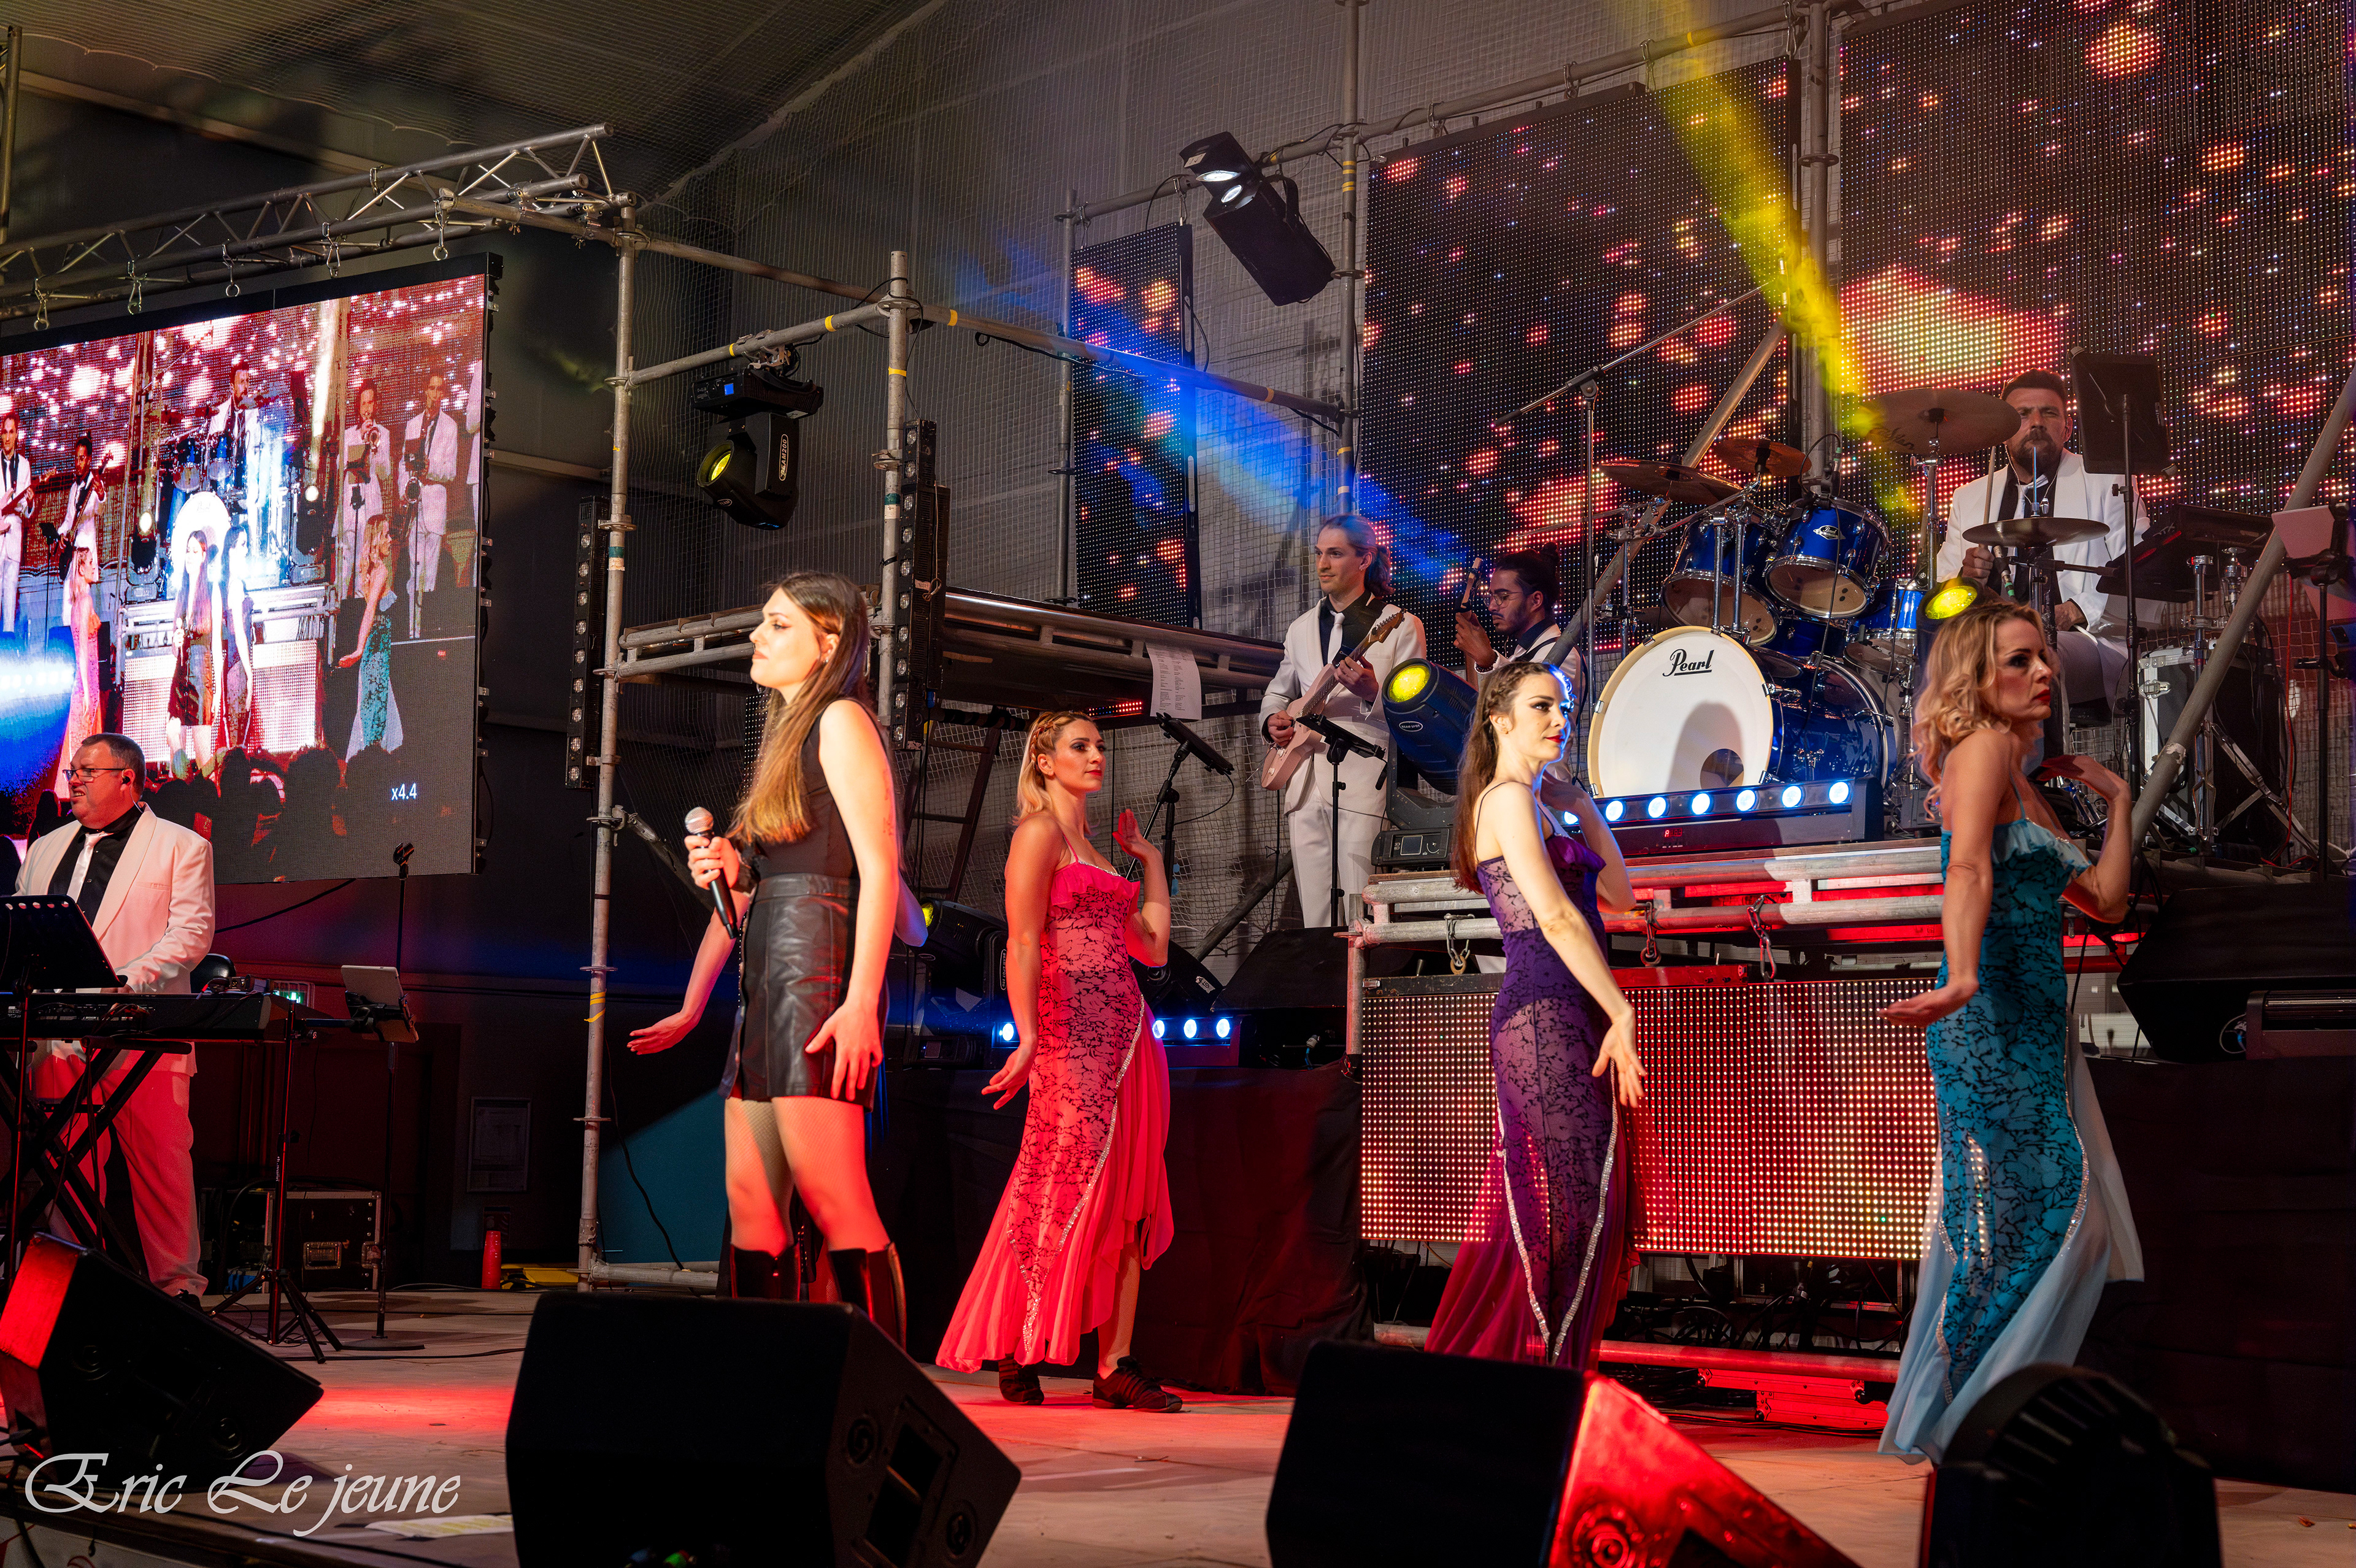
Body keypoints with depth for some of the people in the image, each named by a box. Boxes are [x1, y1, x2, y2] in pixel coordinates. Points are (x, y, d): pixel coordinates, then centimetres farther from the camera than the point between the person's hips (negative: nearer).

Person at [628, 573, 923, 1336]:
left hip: (817, 972, -9)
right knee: (751, 1207, 5)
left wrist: (862, 1000, -21)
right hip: (767, 982, 9)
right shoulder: (782, 739, 25)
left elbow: (880, 867, -13)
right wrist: (727, 870, 4)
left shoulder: (841, 721, -2)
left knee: (833, 1200, -15)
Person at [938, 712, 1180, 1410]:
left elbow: (1153, 947, 20)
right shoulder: (1040, 832, -1)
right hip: (1073, 1034, -8)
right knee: (1063, 1191, -9)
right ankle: (1016, 1353, 1)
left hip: (1128, 1034, 8)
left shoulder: (1090, 851, 23)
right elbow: (1023, 945, -11)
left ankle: (1115, 1364, 2)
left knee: (1128, 1199, 3)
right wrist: (1028, 1038, -21)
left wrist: (1151, 861, 26)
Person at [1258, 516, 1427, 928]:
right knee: (1317, 921, 3)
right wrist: (1272, 721, 8)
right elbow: (1277, 692, 31)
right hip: (1306, 785, 5)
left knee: (1362, 921, -11)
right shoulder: (1301, 629, 18)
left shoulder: (1401, 627, 1)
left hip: (1365, 785, -5)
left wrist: (1372, 694, -22)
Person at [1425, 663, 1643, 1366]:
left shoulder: (1535, 805, 22)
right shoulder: (1509, 798, -8)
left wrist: (1582, 803, 18)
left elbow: (1619, 894, 21)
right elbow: (1556, 917, -16)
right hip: (1546, 1012, -10)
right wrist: (1621, 1013, -17)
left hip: (1565, 1020, 10)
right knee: (1571, 1201, -10)